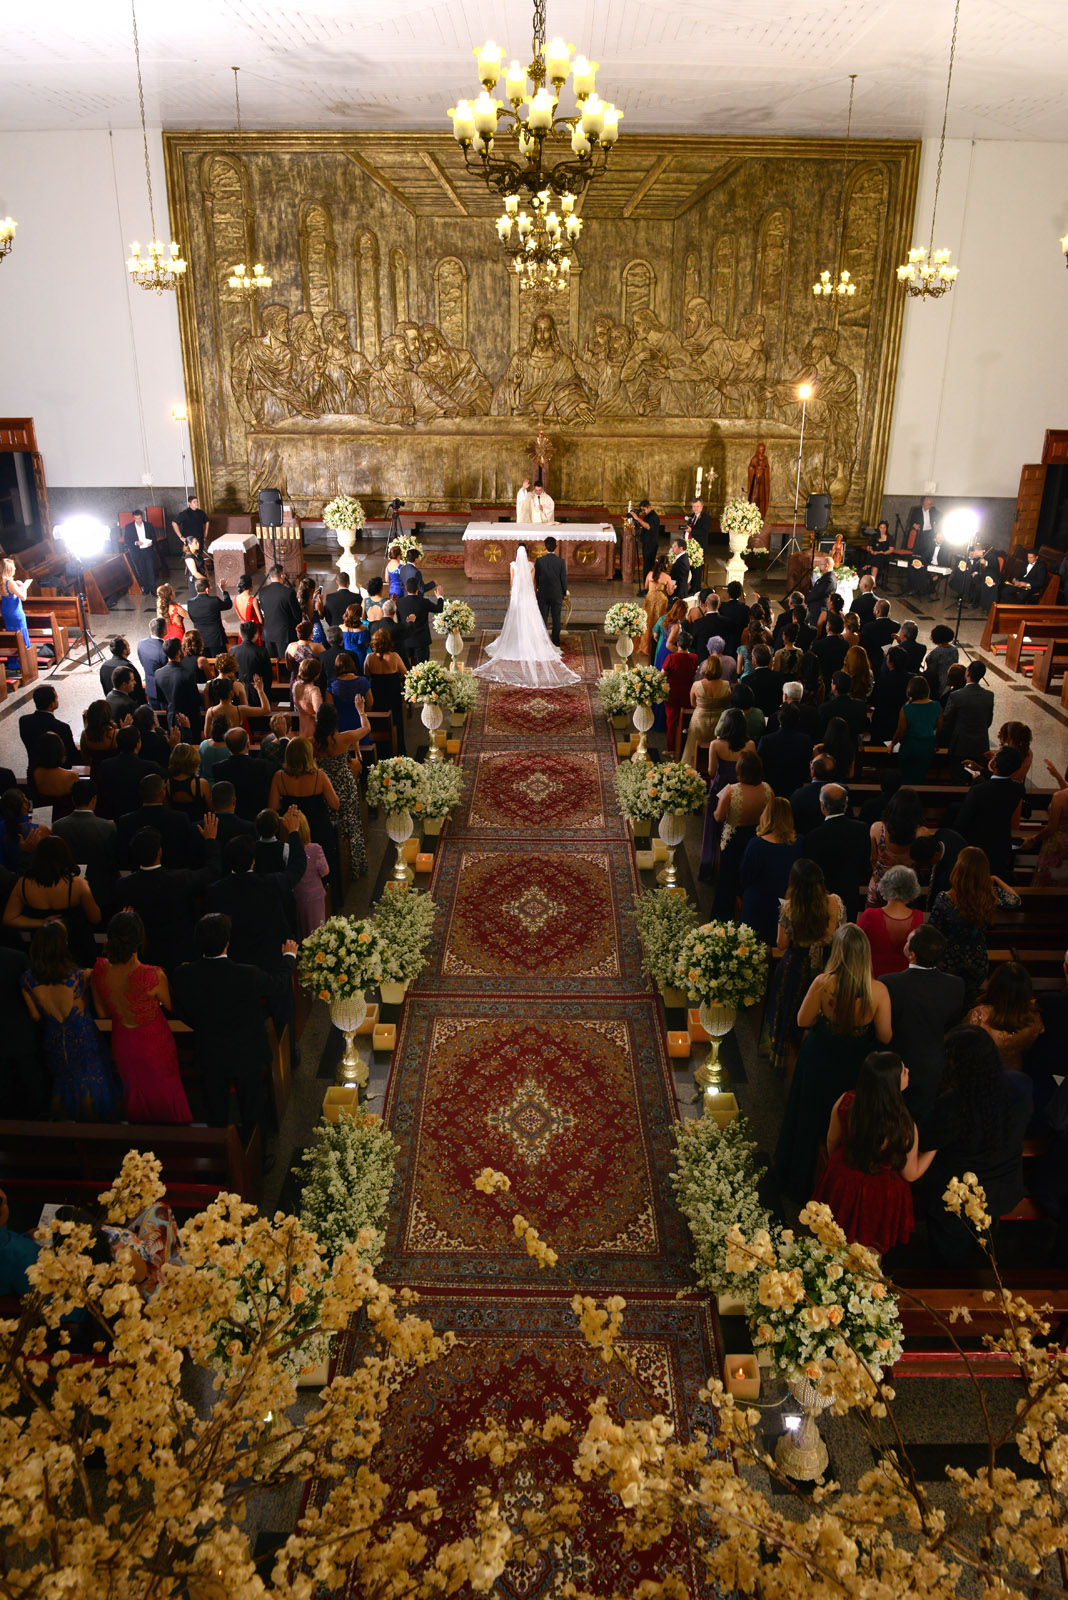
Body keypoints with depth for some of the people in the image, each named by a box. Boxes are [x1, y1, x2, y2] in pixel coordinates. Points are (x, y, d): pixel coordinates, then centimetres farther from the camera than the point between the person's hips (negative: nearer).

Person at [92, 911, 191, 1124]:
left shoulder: (100, 969, -23)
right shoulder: (153, 977, -36)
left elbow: (103, 1012, -6)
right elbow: (172, 1006, -15)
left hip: (122, 1042, 3)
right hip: (153, 1043, -3)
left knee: (135, 1088, 30)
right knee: (163, 1088, 24)